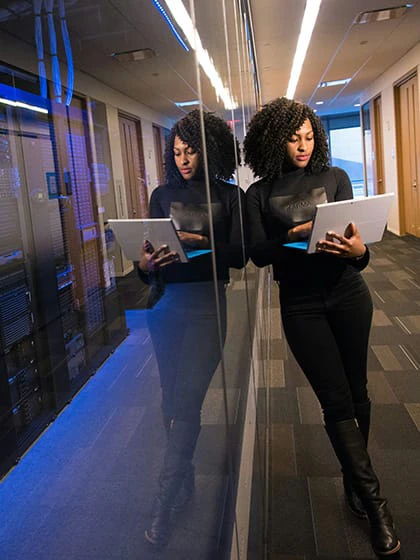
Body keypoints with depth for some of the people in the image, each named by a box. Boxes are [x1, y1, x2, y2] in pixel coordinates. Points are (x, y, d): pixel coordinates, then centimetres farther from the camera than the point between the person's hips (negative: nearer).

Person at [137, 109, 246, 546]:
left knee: (186, 399, -9)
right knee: (172, 396, 8)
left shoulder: (230, 195, 5)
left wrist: (199, 242, -20)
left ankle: (165, 502, 1)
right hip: (165, 302, 3)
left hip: (205, 302, -3)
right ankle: (185, 481, 27)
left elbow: (239, 254, -3)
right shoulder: (163, 195, 12)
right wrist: (145, 264, -16)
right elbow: (149, 249, 7)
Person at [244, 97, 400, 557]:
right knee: (336, 401, -2)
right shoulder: (260, 193, 1)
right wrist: (292, 237, -23)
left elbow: (356, 237, -1)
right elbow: (257, 253, -6)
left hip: (348, 296, 2)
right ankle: (374, 503, 11)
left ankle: (355, 481, 32)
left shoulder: (334, 178, 3)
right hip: (301, 305, -1)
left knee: (356, 392, 10)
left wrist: (358, 250, -24)